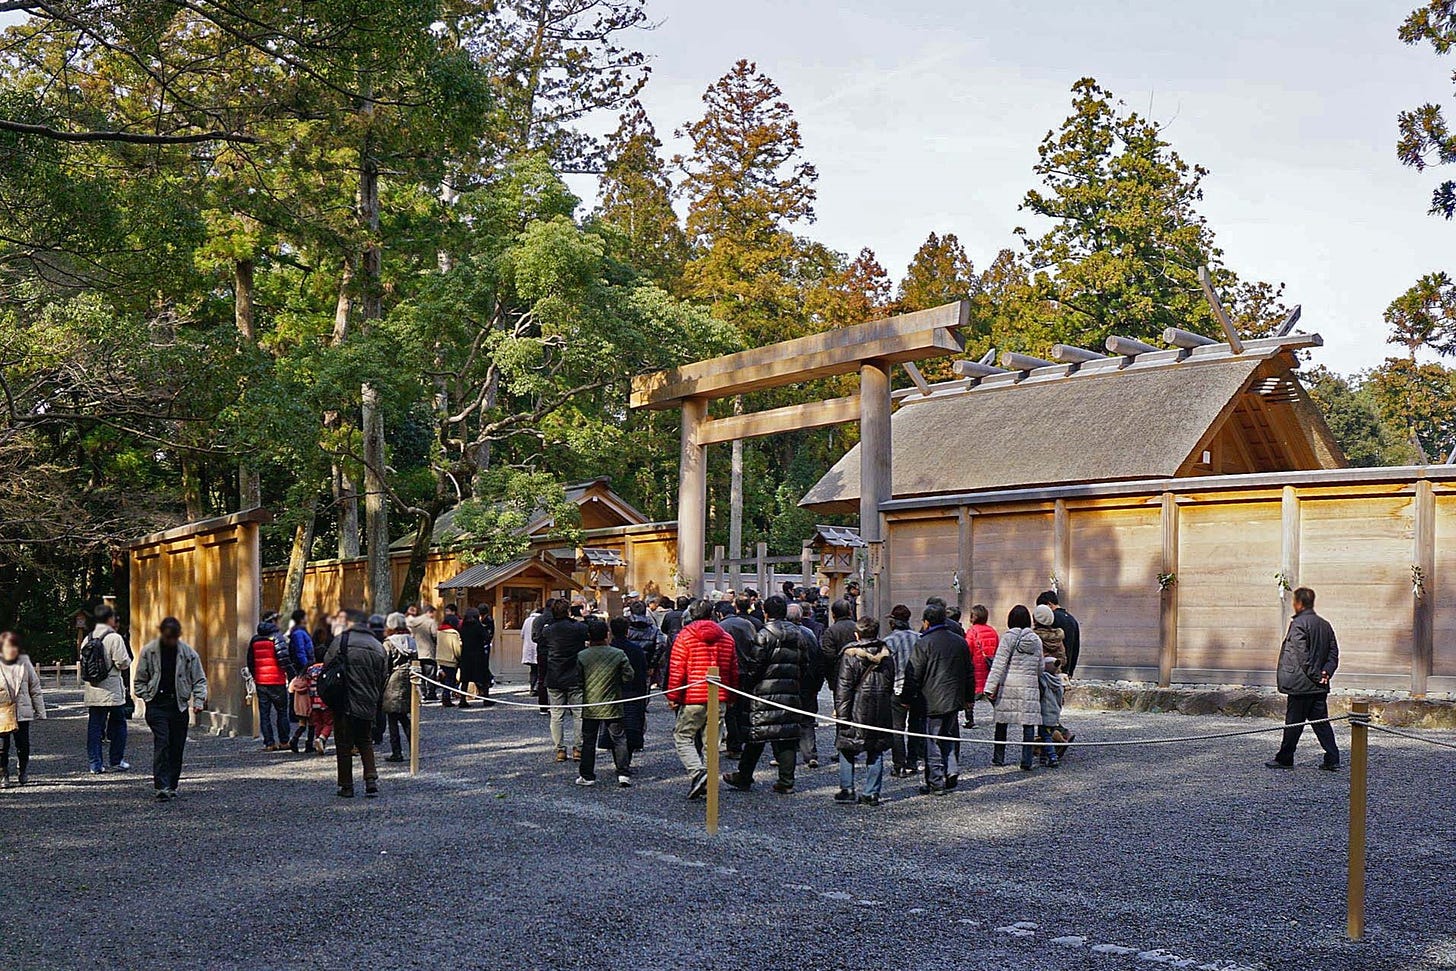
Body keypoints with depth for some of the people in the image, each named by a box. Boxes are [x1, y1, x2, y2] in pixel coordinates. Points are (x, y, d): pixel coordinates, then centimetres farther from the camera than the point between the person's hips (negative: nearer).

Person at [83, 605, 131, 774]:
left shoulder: (88, 638, 8)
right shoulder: (115, 638, -12)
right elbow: (123, 663, -13)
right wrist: (128, 661, 7)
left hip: (92, 691, 5)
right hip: (112, 689, -5)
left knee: (94, 726, 6)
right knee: (118, 725, 9)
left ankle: (95, 764, 5)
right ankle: (117, 761, 12)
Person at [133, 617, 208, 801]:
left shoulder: (188, 653, 2)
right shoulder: (149, 651, 0)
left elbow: (199, 680, 7)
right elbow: (140, 680, 7)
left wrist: (199, 701, -6)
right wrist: (147, 697, -4)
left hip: (179, 706, 2)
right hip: (157, 705, -2)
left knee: (177, 747, 5)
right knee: (161, 744, -14)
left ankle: (172, 786, 16)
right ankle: (162, 787, -17)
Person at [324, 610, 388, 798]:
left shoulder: (341, 641, -6)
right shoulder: (378, 647, 8)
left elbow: (326, 667, -6)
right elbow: (382, 679, 11)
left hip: (345, 704, -4)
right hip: (368, 705, 4)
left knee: (344, 745, 6)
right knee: (365, 742, 18)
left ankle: (346, 786, 8)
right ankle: (371, 779, 2)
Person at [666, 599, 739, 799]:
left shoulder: (684, 636, -4)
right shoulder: (727, 638, 10)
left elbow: (677, 670, -7)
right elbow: (734, 671, 15)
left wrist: (672, 696, -2)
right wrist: (732, 698, 22)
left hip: (693, 698, -4)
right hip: (720, 699, 4)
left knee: (682, 736, 3)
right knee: (712, 741, 10)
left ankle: (697, 772, -17)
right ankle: (708, 783, 8)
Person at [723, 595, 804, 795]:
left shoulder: (765, 634, -9)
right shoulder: (796, 633, 11)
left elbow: (755, 665, -11)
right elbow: (802, 663, 15)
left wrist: (746, 684, 2)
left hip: (766, 691, -5)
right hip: (791, 692, 6)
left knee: (756, 734, 2)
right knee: (788, 735, 5)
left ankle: (744, 777, 11)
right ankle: (786, 781, 4)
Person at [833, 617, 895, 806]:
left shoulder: (850, 655, -9)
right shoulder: (886, 655, 6)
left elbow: (844, 687, -11)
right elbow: (890, 685, 13)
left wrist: (840, 711, -9)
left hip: (857, 710, -4)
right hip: (880, 711, 4)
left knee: (847, 750, 7)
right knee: (875, 752, 8)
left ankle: (847, 790, 5)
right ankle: (871, 793, 8)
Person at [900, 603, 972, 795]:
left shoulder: (923, 644, -11)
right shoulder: (960, 641, 9)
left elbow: (913, 675, -10)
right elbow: (969, 672, 16)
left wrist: (906, 698, 1)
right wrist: (968, 697, 25)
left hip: (932, 702, -6)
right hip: (955, 700, 6)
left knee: (933, 743, 0)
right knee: (951, 738, 18)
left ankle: (936, 783, 2)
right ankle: (952, 771, 9)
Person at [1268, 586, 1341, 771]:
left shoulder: (1298, 624, -12)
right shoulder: (1325, 625, 12)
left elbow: (1302, 655, -19)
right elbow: (1334, 653, 9)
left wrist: (1315, 675, -13)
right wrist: (1326, 672, -1)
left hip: (1301, 684, -7)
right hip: (1320, 686, 7)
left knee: (1293, 723, 1)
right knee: (1321, 721, 9)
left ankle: (1284, 759, 9)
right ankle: (1332, 759, 4)